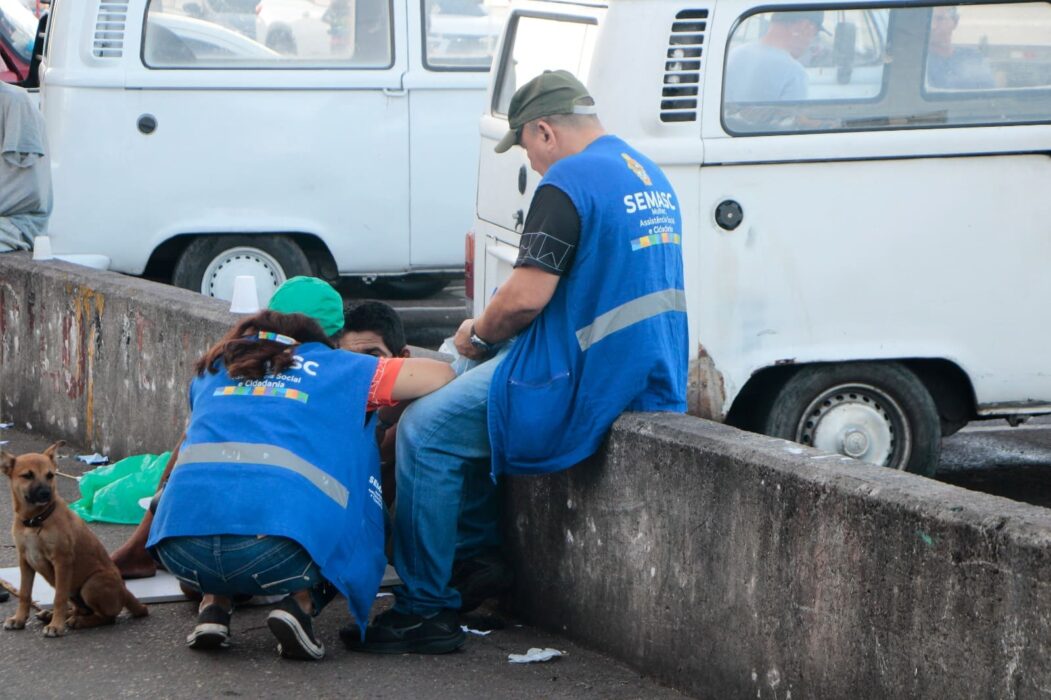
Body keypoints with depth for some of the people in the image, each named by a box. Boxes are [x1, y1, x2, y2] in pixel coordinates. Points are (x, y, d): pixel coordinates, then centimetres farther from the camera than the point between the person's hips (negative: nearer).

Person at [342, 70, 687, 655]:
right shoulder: (649, 176, 16)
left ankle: (426, 609, -3)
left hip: (586, 387, -10)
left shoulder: (568, 183, -15)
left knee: (425, 433, -3)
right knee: (476, 392, 28)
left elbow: (526, 298, -21)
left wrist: (478, 335, 0)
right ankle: (480, 552, 31)